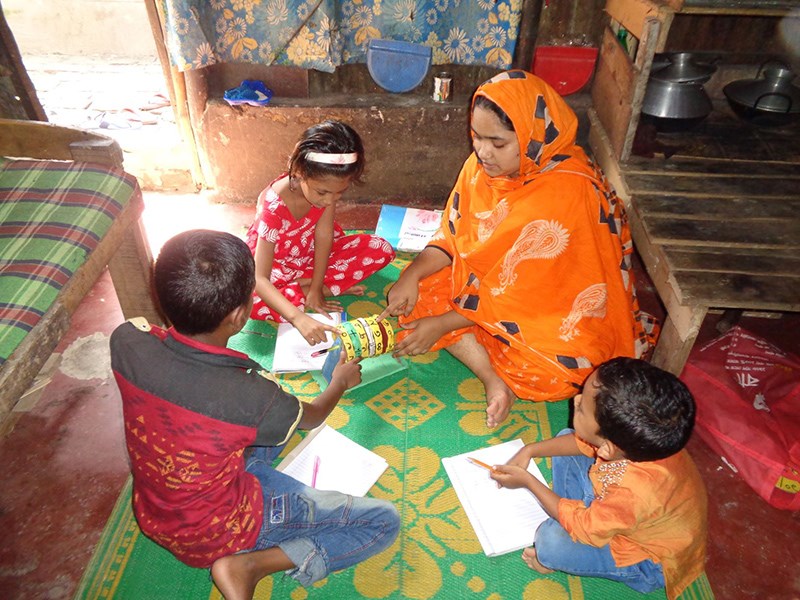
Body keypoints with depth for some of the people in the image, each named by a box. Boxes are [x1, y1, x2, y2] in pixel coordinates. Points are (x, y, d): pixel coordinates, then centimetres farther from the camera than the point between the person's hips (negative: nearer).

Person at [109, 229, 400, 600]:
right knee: (384, 522, -5)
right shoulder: (251, 396, -34)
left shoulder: (126, 340, -21)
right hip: (215, 534, -6)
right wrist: (341, 381, 11)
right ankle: (249, 565, -10)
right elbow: (312, 417, -9)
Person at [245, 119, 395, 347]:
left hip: (314, 255, 4)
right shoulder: (273, 207, -36)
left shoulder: (327, 184, -23)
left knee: (381, 249, -13)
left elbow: (323, 236, -21)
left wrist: (314, 288, -25)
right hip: (277, 264, -4)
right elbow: (261, 279, -39)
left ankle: (303, 284, -15)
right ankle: (329, 287, -17)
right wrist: (298, 318, -51)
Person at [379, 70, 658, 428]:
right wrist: (412, 275, -19)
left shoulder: (565, 192, -31)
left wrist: (442, 325, -23)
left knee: (553, 377, -28)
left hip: (555, 307, -5)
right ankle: (494, 381, -16)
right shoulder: (484, 164, -10)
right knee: (416, 294, -10)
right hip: (483, 284, 6)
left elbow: (522, 290, -27)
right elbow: (452, 236, 0)